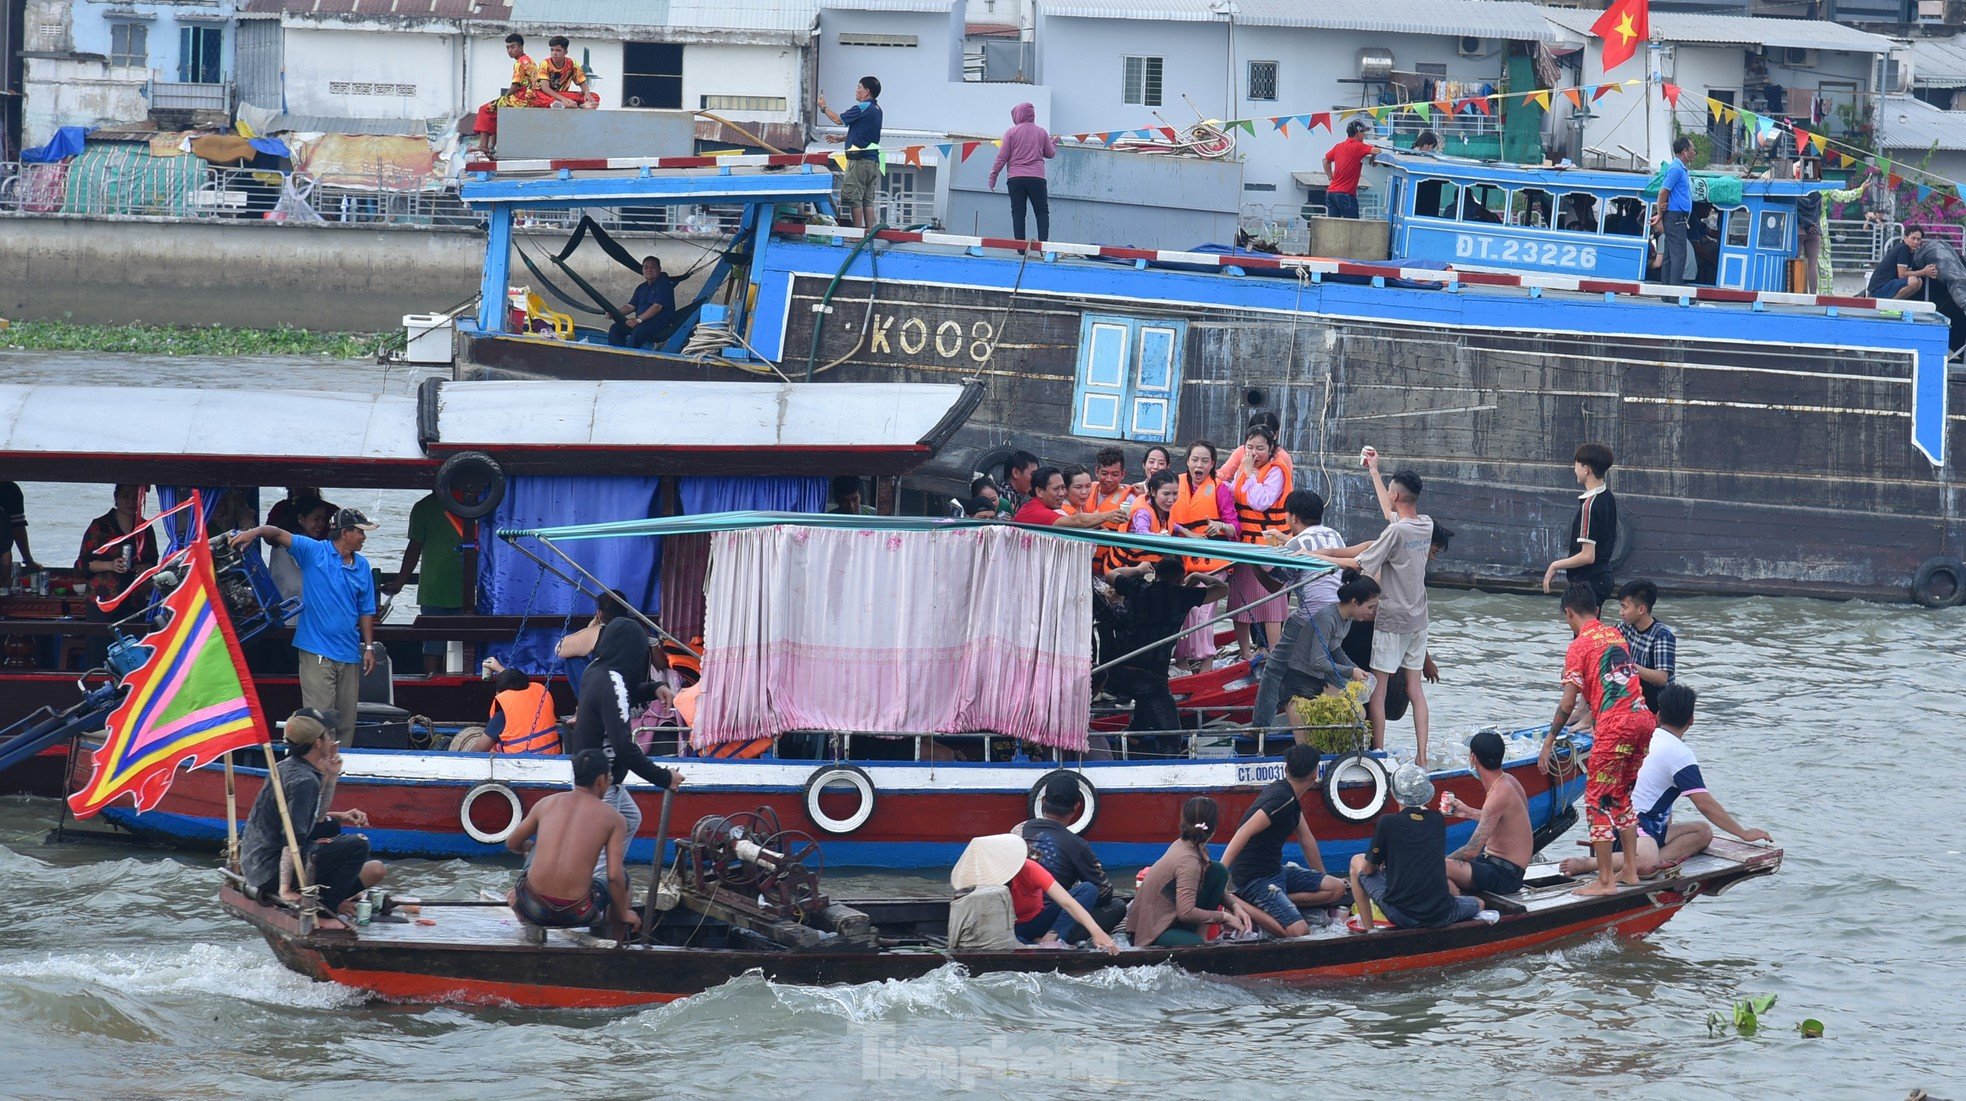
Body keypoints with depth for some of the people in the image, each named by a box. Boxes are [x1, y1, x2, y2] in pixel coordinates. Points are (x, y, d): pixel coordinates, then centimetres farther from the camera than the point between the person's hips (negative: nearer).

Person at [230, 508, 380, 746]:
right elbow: (278, 534, -8)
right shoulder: (314, 552, -2)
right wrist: (254, 532, -28)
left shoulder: (362, 566, 12)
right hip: (317, 652, -5)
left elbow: (365, 611, 16)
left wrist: (369, 647, 11)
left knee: (346, 720, 9)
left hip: (349, 654, 5)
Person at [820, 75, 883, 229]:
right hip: (873, 160, 9)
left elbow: (839, 120, -6)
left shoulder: (862, 108, -14)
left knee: (854, 198, -4)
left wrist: (823, 108, 11)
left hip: (859, 160, -9)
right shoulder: (876, 109, 14)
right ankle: (869, 231, 8)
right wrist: (840, 138, 25)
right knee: (868, 200, 9)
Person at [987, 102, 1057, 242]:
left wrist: (993, 176, 6)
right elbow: (1050, 154, 15)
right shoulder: (1042, 132, 5)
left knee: (1018, 212, 2)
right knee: (1042, 212, 4)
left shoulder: (1011, 132, 0)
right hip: (1037, 178, 1)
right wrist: (1053, 144, 37)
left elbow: (1002, 156, -1)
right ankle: (1043, 242, -12)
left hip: (1016, 178, -1)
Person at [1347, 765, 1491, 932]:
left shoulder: (1387, 823, -7)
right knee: (1477, 903, 35)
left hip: (1400, 915, -3)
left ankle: (1366, 926, 16)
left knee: (1357, 861, 17)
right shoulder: (1437, 821, 6)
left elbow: (1368, 869, 4)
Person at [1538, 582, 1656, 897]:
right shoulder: (1615, 635, 18)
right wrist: (1588, 715, 42)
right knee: (1623, 797, 20)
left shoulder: (1579, 646, -4)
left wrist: (1549, 741, 1)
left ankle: (1605, 880, -1)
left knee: (1599, 801, 0)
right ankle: (1630, 871, 21)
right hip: (1642, 719, 7)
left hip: (1614, 728, -7)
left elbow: (1568, 702, -7)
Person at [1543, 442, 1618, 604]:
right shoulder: (1608, 498, 8)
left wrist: (1555, 566, -10)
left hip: (1589, 581, -10)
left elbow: (1587, 556, -22)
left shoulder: (1589, 505, -20)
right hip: (1603, 577, 10)